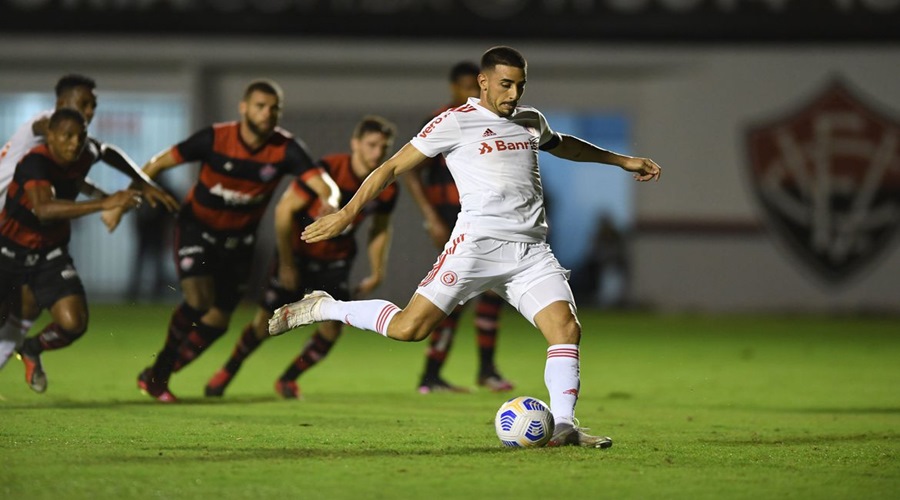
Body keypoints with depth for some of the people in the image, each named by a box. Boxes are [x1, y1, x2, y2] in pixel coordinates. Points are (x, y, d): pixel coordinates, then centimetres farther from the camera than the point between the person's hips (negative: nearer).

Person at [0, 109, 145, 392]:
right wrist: (103, 204, -54)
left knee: (74, 323, -15)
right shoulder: (35, 163, -29)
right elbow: (44, 208, -48)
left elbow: (108, 152, 19)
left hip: (51, 254, 5)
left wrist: (143, 184, 21)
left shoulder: (85, 156, -9)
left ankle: (32, 350, 18)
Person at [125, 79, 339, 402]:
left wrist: (330, 202, -51)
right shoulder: (215, 139, -22)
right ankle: (158, 370, -2)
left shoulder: (285, 149, -18)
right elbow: (160, 163, -15)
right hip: (197, 227, -4)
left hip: (239, 239, 4)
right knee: (199, 300, -23)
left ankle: (157, 376, 20)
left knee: (218, 320, 3)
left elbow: (323, 184, -26)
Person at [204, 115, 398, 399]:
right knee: (268, 320, -1)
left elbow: (380, 230, 8)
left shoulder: (386, 189, -13)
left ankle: (288, 379, 12)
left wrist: (377, 273, 4)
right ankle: (228, 371, 24)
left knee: (334, 323, -10)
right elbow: (284, 209, -20)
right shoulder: (328, 170, -27)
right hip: (297, 250, -4)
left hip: (336, 259, 4)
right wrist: (286, 264, -17)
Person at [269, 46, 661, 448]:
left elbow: (563, 146, 43)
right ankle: (322, 308, 8)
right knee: (409, 328, -13)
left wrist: (621, 161, 45)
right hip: (477, 245, -5)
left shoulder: (531, 122, 19)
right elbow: (393, 166, 1)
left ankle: (563, 426, -14)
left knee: (566, 327, -15)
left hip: (531, 251, 6)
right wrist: (347, 213, -3)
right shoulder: (456, 122, -1)